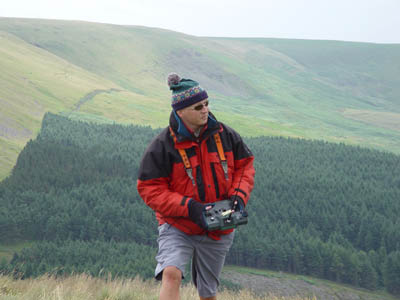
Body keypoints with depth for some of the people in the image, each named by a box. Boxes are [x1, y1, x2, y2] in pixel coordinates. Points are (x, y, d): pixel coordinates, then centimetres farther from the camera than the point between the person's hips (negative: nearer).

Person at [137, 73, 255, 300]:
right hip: (177, 228, -4)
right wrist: (189, 208, -23)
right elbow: (149, 189, -12)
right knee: (171, 274, -28)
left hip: (218, 231, 4)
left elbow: (245, 165, 11)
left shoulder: (225, 135, -1)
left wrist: (239, 196, -9)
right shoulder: (163, 145, -13)